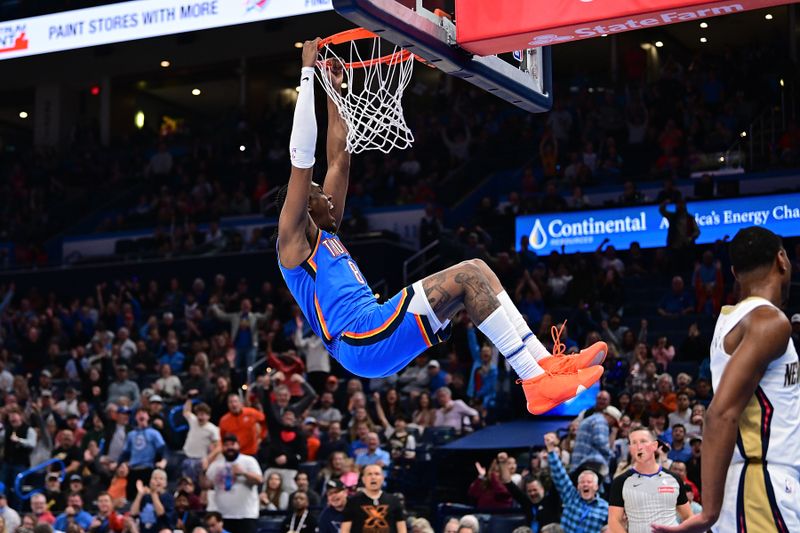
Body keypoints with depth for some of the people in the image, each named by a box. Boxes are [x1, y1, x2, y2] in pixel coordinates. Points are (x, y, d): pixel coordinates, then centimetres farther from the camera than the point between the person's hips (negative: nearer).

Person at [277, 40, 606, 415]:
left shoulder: (323, 233, 27)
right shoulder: (293, 239, 1)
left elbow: (339, 160, 29)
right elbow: (302, 158, -8)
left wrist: (335, 92, 29)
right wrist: (308, 74, -7)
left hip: (373, 337, 10)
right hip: (362, 343, -10)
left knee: (476, 270, 5)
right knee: (467, 277, -18)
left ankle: (546, 362, -7)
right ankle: (536, 383, -23)